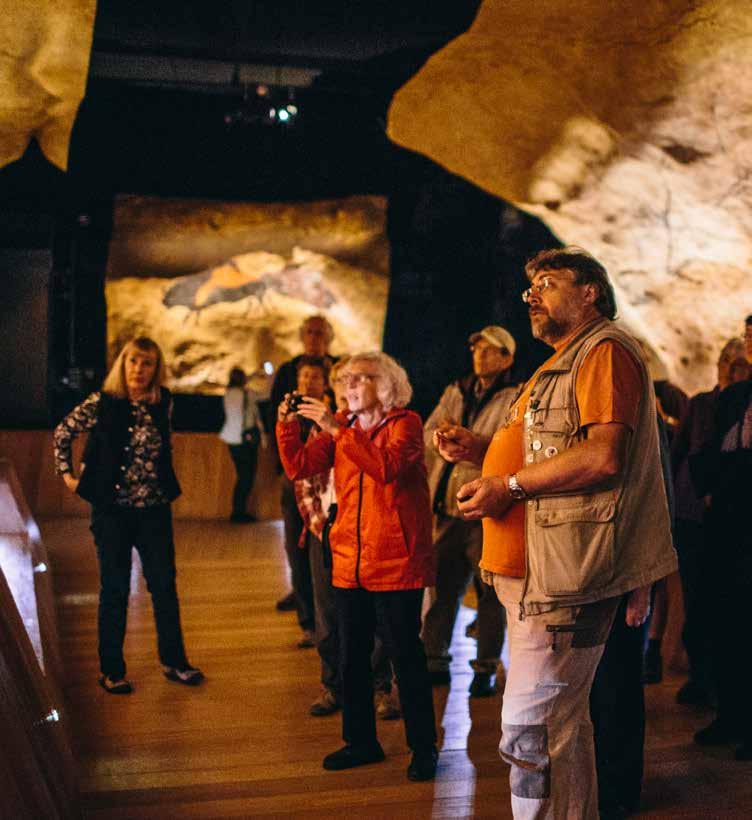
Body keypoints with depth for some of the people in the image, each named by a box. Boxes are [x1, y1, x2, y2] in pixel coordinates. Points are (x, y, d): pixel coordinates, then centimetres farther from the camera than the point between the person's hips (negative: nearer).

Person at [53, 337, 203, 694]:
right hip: (112, 508, -3)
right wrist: (67, 474, 2)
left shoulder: (162, 403, 1)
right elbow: (62, 433, 4)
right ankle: (111, 670, 18)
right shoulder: (101, 404, -9)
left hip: (154, 508, 3)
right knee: (115, 590, 5)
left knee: (164, 584, 8)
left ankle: (173, 661, 22)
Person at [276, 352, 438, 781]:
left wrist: (337, 430, -26)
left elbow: (386, 467, -25)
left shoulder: (406, 423, -5)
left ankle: (423, 747, 15)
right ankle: (362, 741, 28)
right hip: (349, 563, 6)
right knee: (352, 656, 14)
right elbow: (298, 467, 3)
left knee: (406, 656, 1)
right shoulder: (342, 428, 12)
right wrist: (287, 424, -8)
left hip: (396, 564, -6)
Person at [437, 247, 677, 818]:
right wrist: (480, 450, 13)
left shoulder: (605, 350, -8)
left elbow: (603, 455, -21)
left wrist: (510, 485, -15)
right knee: (561, 721, 18)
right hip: (537, 569, 11)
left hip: (566, 572, -11)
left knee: (530, 727, -11)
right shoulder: (563, 362, 25)